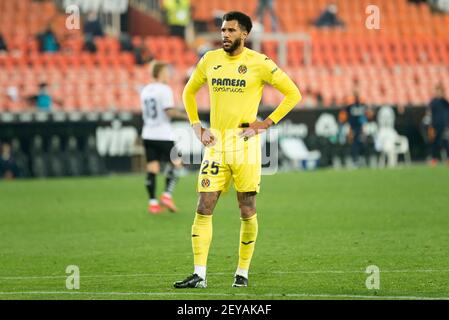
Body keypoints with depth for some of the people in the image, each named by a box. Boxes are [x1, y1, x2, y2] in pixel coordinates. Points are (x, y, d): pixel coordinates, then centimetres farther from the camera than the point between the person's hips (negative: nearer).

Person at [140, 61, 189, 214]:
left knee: (152, 169, 4)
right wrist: (185, 116, -6)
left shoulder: (145, 90, 13)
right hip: (163, 135, -7)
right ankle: (167, 195, -6)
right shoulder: (164, 89, -10)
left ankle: (152, 202, 0)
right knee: (176, 163, 5)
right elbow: (170, 111, -17)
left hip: (148, 134, 7)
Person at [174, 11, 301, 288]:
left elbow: (293, 94, -2)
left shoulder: (259, 63, -5)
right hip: (215, 145, 4)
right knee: (204, 208, -5)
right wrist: (197, 127, 13)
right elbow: (189, 92, 24)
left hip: (245, 145, -4)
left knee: (247, 211, 3)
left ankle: (243, 273, 14)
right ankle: (199, 275, -5)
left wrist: (267, 123, -7)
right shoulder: (210, 60, 9)